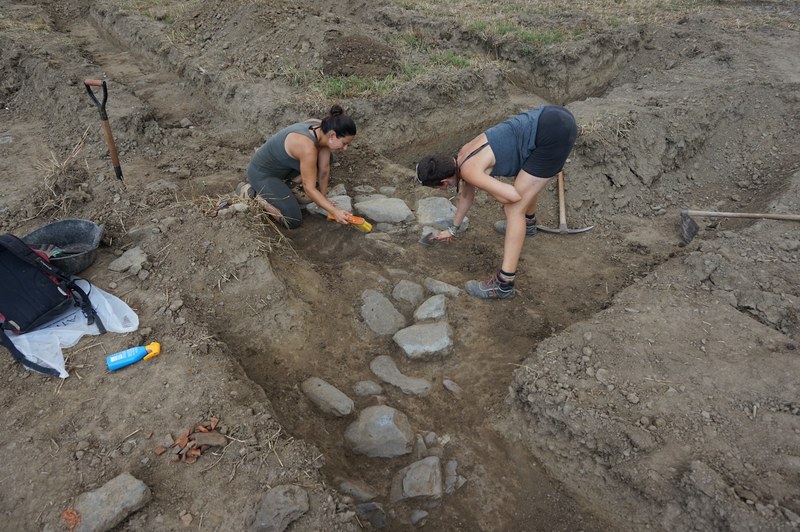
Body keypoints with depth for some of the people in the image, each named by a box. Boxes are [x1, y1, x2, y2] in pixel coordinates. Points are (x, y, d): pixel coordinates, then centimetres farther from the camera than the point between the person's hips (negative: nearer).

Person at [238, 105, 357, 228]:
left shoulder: (322, 129, -13)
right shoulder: (307, 147, -36)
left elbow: (324, 169, -4)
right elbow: (309, 189, -28)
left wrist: (324, 198, 2)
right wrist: (334, 211, -25)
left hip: (282, 165, 9)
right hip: (262, 173, -8)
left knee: (326, 158, 7)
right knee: (294, 221, -13)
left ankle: (284, 184, 9)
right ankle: (250, 191, 2)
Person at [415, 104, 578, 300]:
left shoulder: (469, 171, -11)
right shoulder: (464, 155, 17)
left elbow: (513, 195, -16)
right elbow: (467, 195, 33)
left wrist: (492, 190, 7)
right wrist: (453, 229, 46)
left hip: (554, 133, -10)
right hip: (552, 117, 10)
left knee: (514, 208, -5)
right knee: (525, 177, 34)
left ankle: (504, 284, 0)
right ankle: (528, 223, 61)